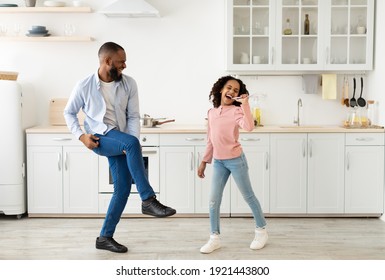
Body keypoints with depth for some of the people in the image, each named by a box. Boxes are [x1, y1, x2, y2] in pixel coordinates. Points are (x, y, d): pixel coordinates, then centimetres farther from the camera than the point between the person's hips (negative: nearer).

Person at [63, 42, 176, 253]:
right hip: (99, 138, -4)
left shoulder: (129, 84, -2)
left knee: (123, 188, -2)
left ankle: (105, 237, 14)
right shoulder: (84, 86, -7)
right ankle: (148, 200, -31)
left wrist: (133, 144, -16)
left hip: (119, 140, 5)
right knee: (131, 143, -35)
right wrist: (81, 136, -10)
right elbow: (69, 113, 5)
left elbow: (133, 116, -1)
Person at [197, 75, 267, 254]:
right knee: (213, 200, 4)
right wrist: (204, 161, 15)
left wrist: (245, 104, -31)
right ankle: (215, 238, 15)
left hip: (236, 160, -5)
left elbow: (249, 127, -33)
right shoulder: (211, 112, 7)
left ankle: (261, 231, 25)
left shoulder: (236, 111, -11)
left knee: (248, 196, 8)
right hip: (218, 162, 6)